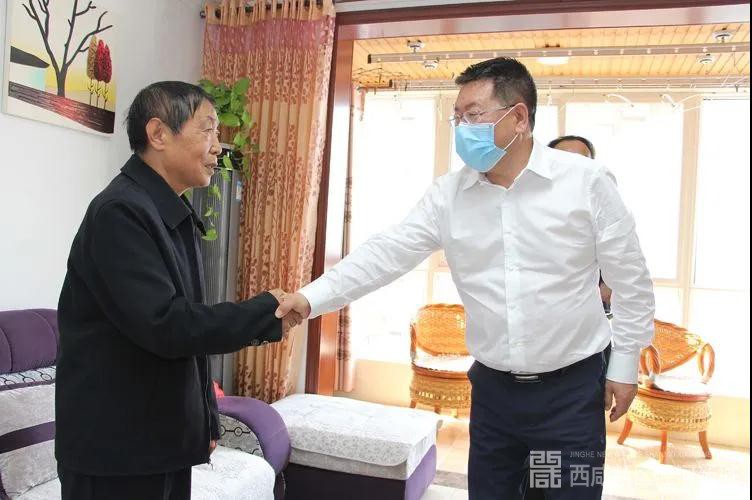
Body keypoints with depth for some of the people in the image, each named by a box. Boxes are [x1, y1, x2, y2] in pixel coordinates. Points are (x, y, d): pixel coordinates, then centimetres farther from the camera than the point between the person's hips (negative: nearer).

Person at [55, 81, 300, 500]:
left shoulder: (177, 218, 11)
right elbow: (164, 325, -26)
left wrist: (206, 418, 14)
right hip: (116, 446, -8)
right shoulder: (119, 211, -18)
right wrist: (267, 312, -17)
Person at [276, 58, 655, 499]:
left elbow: (630, 281, -4)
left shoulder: (586, 182, -10)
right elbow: (388, 253, -6)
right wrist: (313, 297, -14)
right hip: (493, 387, 3)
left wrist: (625, 364, -2)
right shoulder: (449, 195, -2)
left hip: (572, 387, -2)